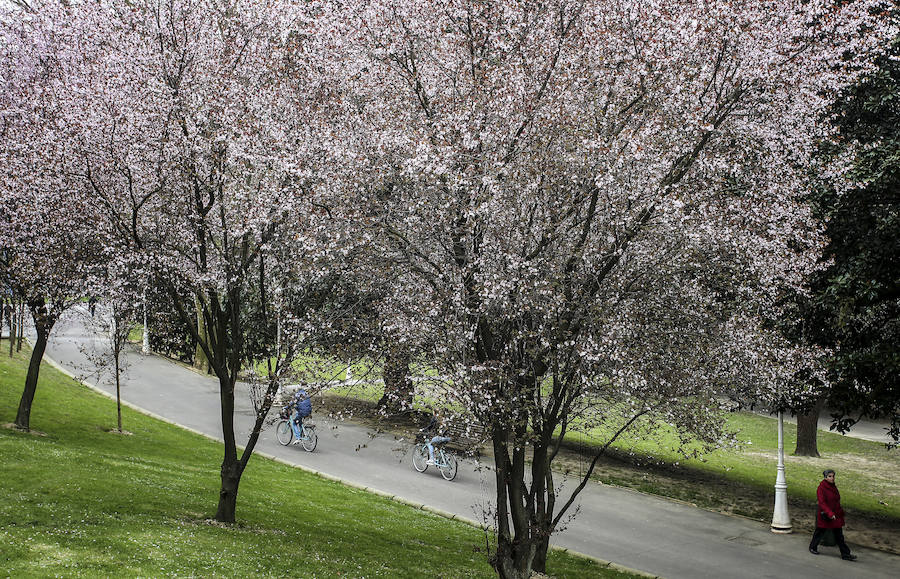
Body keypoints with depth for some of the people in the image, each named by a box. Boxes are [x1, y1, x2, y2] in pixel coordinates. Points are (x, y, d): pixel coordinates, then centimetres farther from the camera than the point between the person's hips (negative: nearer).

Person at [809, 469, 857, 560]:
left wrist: (840, 512, 21)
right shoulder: (821, 488, -17)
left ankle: (845, 554, 5)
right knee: (819, 532, 12)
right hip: (825, 515, -6)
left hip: (835, 515, 6)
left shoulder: (833, 486, 6)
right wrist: (830, 513, -33)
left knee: (839, 535, 5)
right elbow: (821, 502, -24)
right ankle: (813, 547, 34)